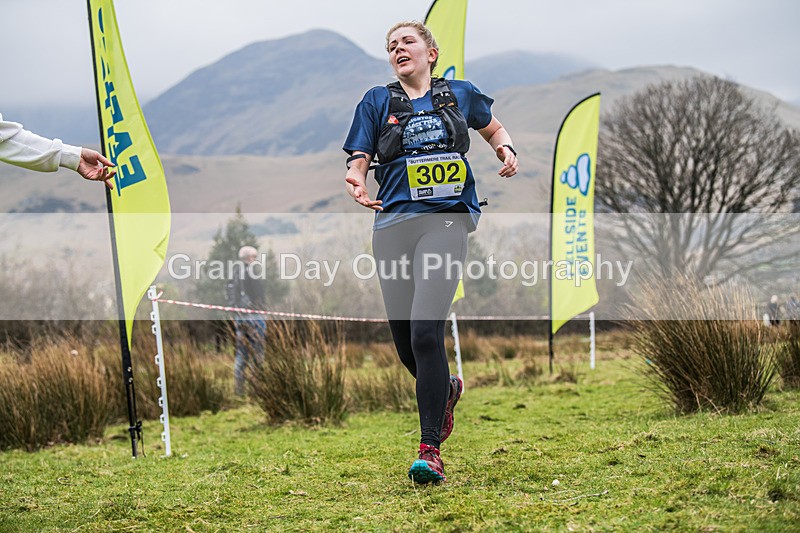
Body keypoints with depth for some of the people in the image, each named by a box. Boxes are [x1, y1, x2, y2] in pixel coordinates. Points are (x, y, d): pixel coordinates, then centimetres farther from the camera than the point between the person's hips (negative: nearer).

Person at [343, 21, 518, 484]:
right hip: (393, 223, 2)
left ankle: (430, 450, -14)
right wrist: (356, 181, -18)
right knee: (405, 343, 5)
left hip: (446, 220, -2)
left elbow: (493, 128, 31)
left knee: (426, 332, -18)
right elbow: (358, 161, 6)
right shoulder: (377, 101, 13)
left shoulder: (460, 94, 14)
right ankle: (446, 390, 40)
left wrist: (506, 149, 8)